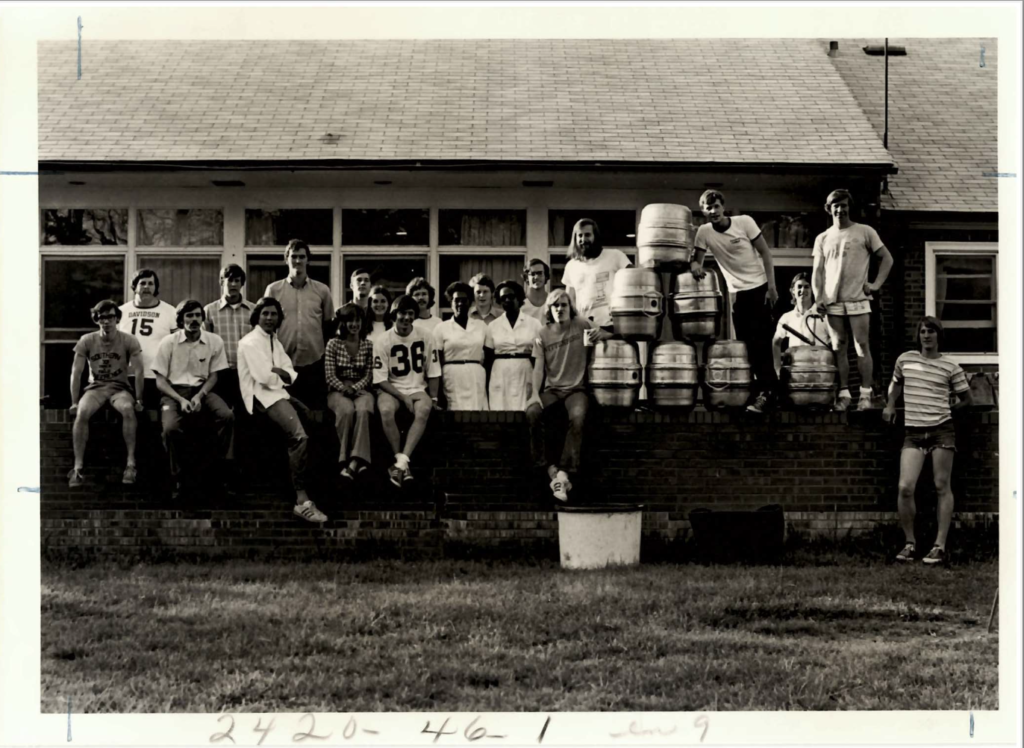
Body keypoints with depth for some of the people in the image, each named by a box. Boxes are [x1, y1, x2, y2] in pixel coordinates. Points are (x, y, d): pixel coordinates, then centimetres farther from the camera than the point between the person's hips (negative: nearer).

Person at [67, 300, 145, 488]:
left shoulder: (128, 340, -5)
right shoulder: (86, 341, -2)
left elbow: (139, 371, -7)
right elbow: (76, 372, -1)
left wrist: (138, 399, -11)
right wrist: (75, 402, -5)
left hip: (120, 388, -1)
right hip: (95, 387, 1)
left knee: (128, 409, -36)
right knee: (82, 413, -32)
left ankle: (131, 464, -31)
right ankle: (78, 468, -29)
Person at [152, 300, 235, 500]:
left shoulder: (214, 341, 4)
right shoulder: (168, 342, 0)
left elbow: (213, 376, 7)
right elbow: (160, 380, 0)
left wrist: (199, 396, -13)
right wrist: (181, 400, -15)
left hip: (202, 391, 2)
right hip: (174, 392, -2)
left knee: (227, 416, -29)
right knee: (171, 428, -33)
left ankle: (218, 468, -12)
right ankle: (177, 480, -14)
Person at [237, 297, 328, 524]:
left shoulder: (275, 342, 21)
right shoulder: (250, 342, -6)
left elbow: (292, 375, 13)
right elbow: (264, 377, -17)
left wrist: (279, 373, -9)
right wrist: (282, 376, 3)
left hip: (277, 393, 10)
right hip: (261, 397, -10)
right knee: (300, 436, -28)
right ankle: (301, 500, -32)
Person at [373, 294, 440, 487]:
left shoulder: (425, 338, 3)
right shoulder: (383, 341, -5)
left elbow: (432, 372, 9)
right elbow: (381, 379, -6)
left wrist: (433, 398, -2)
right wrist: (403, 397, -15)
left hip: (418, 388, 1)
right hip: (392, 389, -1)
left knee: (424, 410, -34)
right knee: (386, 410, -36)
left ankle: (402, 461, -40)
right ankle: (403, 463, -27)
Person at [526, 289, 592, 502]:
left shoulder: (582, 326, 5)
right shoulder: (544, 334, 8)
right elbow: (538, 367, 2)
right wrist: (535, 393, -11)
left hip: (576, 388, -2)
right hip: (551, 388, 2)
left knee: (578, 417, -35)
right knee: (532, 412, -30)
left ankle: (564, 472, -32)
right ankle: (550, 469, -22)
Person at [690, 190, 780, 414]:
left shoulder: (744, 222, -10)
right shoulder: (704, 232, -4)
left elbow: (765, 253, -6)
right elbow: (696, 259, -2)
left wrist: (772, 286, -12)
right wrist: (695, 265, -28)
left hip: (759, 287, -3)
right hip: (737, 292, 3)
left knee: (760, 341, -10)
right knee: (745, 343, 5)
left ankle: (767, 391, -9)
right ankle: (750, 389, 14)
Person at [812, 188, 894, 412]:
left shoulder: (865, 232, 5)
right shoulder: (822, 238, 13)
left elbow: (886, 258, 7)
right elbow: (818, 271, 10)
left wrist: (877, 284, -4)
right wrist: (818, 298, -3)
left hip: (858, 299, -2)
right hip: (832, 301, 3)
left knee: (862, 347, -5)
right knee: (839, 347, 2)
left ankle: (865, 394, -4)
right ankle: (844, 393, 3)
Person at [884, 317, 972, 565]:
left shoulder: (950, 367, 2)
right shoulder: (905, 360, 7)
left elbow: (966, 399, 13)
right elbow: (896, 383, 28)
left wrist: (943, 410, 9)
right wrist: (890, 405, 15)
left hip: (942, 430, -2)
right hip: (913, 433, 2)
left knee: (942, 487, 1)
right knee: (905, 488, -10)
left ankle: (940, 546, 3)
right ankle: (910, 543, 4)